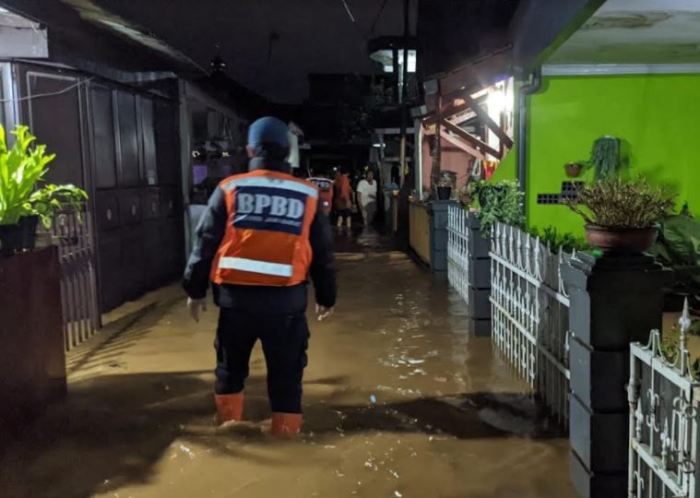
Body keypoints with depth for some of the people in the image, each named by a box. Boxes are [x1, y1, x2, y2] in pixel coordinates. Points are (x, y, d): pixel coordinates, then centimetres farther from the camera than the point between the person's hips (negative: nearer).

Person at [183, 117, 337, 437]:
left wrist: (195, 290, 13)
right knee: (286, 374, 9)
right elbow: (322, 253, 9)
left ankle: (228, 427, 31)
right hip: (286, 299, -1)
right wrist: (326, 297, 19)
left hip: (236, 295, 1)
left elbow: (205, 243, 3)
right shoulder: (307, 195, 5)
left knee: (230, 367, 20)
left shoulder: (230, 189, 2)